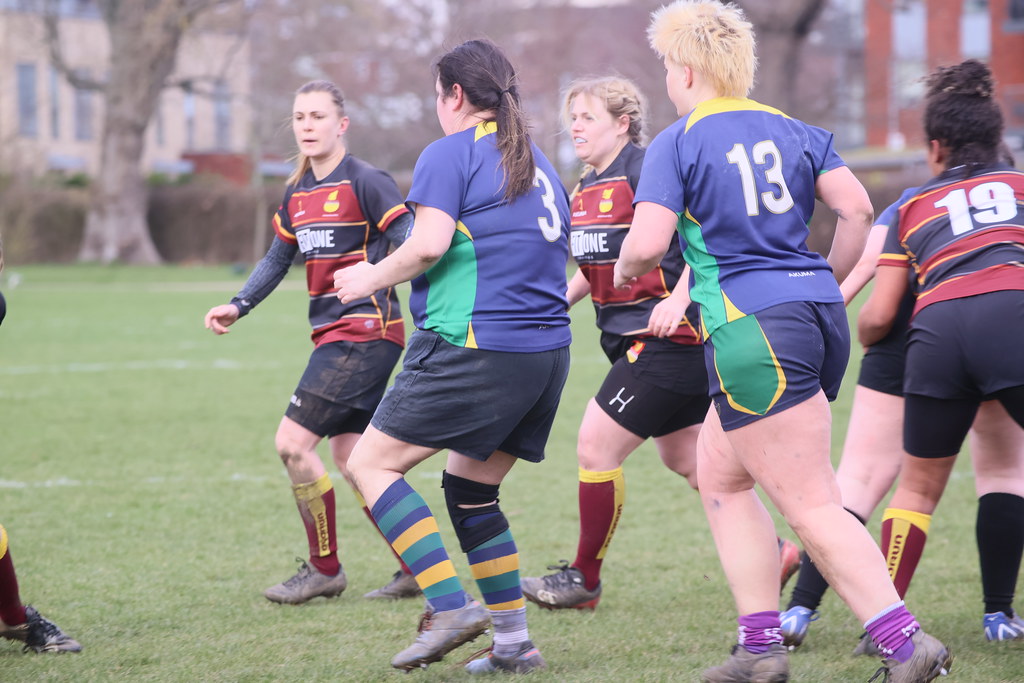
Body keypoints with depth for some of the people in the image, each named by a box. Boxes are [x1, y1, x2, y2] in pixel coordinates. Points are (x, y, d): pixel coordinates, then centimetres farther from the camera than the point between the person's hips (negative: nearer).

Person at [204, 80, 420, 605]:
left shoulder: (365, 182, -11)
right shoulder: (296, 193, 13)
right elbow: (278, 258, 24)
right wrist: (238, 306, 14)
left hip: (365, 333, -8)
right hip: (333, 337, 8)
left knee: (293, 443, -11)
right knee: (348, 456, 8)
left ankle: (324, 570, 3)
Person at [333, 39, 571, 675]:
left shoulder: (450, 154, -4)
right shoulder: (539, 164, 20)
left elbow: (428, 244, -16)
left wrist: (371, 278, 1)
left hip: (474, 348, -8)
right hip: (548, 352, 8)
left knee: (371, 463, -2)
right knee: (470, 489, 18)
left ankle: (451, 606, -14)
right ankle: (514, 640, 13)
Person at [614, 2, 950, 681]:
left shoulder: (677, 143, -3)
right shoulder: (795, 131, 14)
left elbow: (647, 244, -13)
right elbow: (857, 207, 3)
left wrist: (625, 270, 9)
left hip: (752, 330, -8)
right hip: (819, 315, 8)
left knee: (813, 508, -7)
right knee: (720, 475, 19)